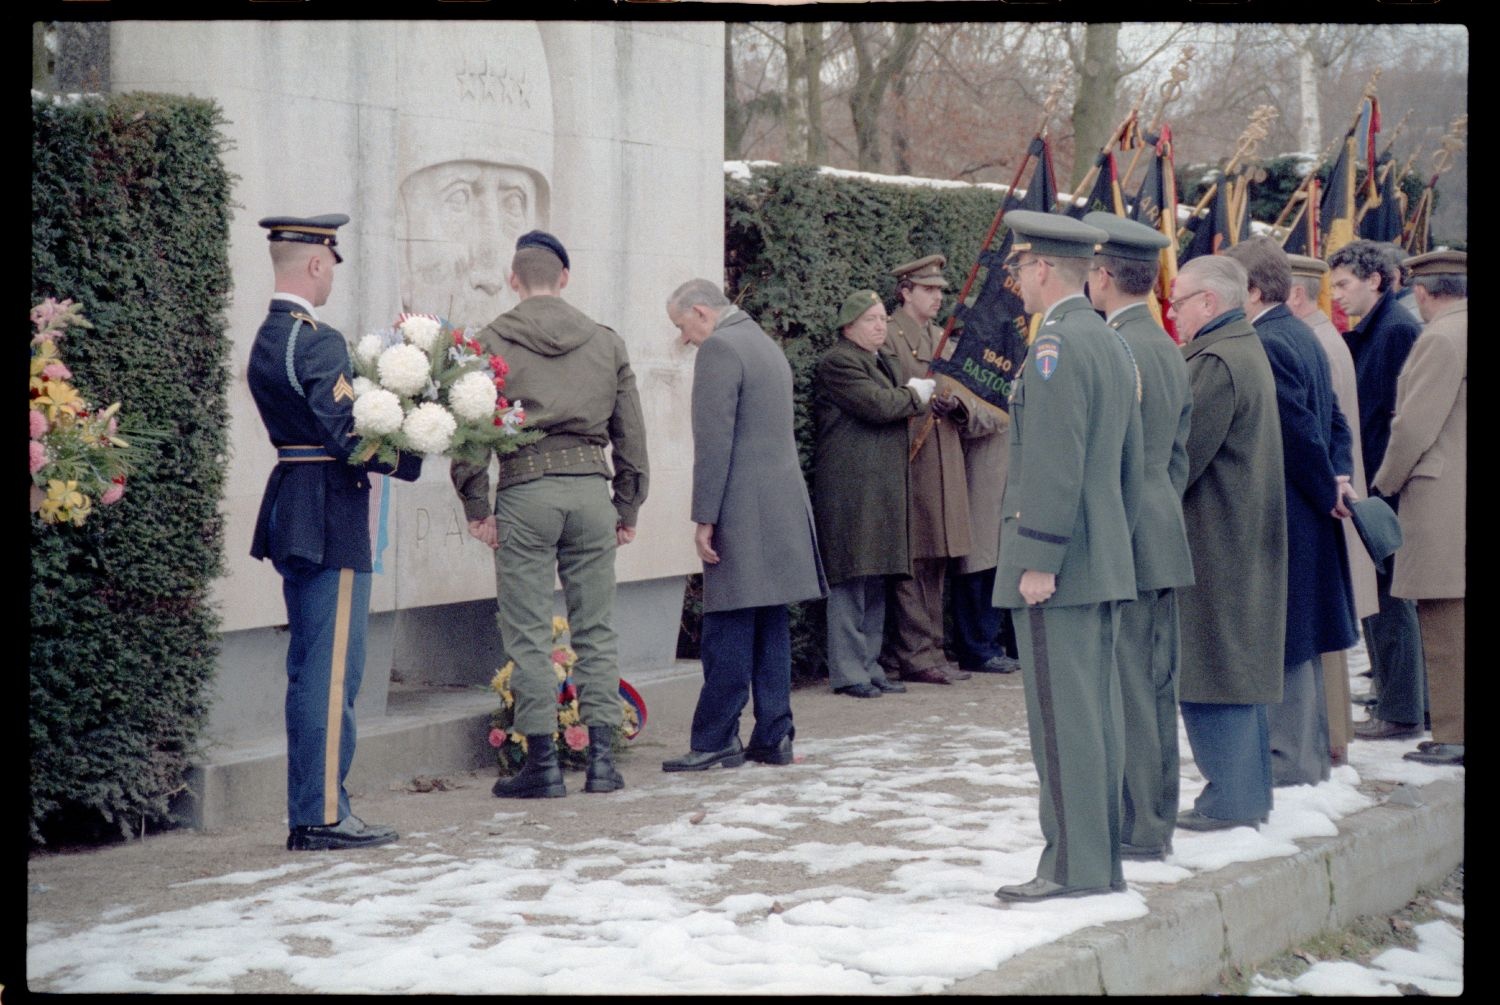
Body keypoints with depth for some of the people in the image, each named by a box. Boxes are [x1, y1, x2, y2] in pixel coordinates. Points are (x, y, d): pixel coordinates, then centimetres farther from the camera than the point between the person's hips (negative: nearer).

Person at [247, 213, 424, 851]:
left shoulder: (265, 340, 14)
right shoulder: (318, 342, -16)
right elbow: (348, 436, -21)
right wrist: (410, 455, -8)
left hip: (292, 509, 10)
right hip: (331, 518, -10)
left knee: (309, 672, 14)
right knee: (331, 673, -5)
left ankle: (307, 814, 18)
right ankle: (324, 816, -3)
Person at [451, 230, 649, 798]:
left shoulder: (492, 342, 1)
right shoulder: (606, 343, 10)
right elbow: (631, 432, 11)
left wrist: (476, 507, 0)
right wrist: (628, 507, 17)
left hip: (525, 492, -3)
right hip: (590, 486, 3)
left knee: (528, 635, 2)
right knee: (595, 629, 9)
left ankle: (542, 764, 3)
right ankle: (601, 757, 10)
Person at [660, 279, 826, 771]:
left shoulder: (719, 348, -10)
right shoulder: (766, 345, 20)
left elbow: (714, 440, -16)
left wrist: (705, 518, -15)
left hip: (743, 515, -9)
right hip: (783, 506, 9)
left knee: (728, 630, -6)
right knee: (771, 627, 10)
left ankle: (715, 741, -4)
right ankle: (773, 737, 11)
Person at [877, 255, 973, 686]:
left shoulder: (941, 338, 20)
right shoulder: (889, 338, -6)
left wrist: (955, 403, 0)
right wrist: (926, 398, -19)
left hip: (944, 466, 8)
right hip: (908, 465, -8)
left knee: (935, 565, 10)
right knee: (912, 563, -7)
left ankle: (929, 649, 14)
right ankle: (916, 655, -6)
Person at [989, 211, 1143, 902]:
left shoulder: (1056, 347, -15)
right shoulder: (1112, 344, 15)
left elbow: (1054, 463, -21)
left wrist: (1038, 560, -19)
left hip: (1057, 566, -9)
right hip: (1107, 564, 10)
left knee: (1063, 718, -7)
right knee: (1098, 713, 11)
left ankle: (1073, 866, -5)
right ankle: (1104, 861, 15)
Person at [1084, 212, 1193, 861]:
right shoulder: (1170, 350, 13)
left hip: (1121, 544, -9)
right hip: (1164, 542, 9)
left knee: (1125, 690, -5)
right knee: (1155, 687, 13)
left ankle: (1135, 829, -2)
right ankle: (1156, 819, 20)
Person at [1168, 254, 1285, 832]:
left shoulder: (1216, 363, -18)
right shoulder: (1246, 351, 15)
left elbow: (1183, 455, -20)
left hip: (1212, 541, -10)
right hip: (1245, 537, 10)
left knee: (1210, 670, -6)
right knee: (1238, 664, 15)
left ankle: (1230, 801, -4)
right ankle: (1250, 792, 21)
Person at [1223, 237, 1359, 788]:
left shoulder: (1266, 345, -19)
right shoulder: (1303, 336, 12)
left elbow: (1300, 431, -21)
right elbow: (1333, 419, 14)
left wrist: (1328, 492, -9)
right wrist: (1340, 477, 2)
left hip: (1283, 516, -10)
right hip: (1307, 515, 10)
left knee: (1281, 638, -4)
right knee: (1300, 638, 17)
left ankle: (1290, 759, 1)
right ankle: (1310, 753, 25)